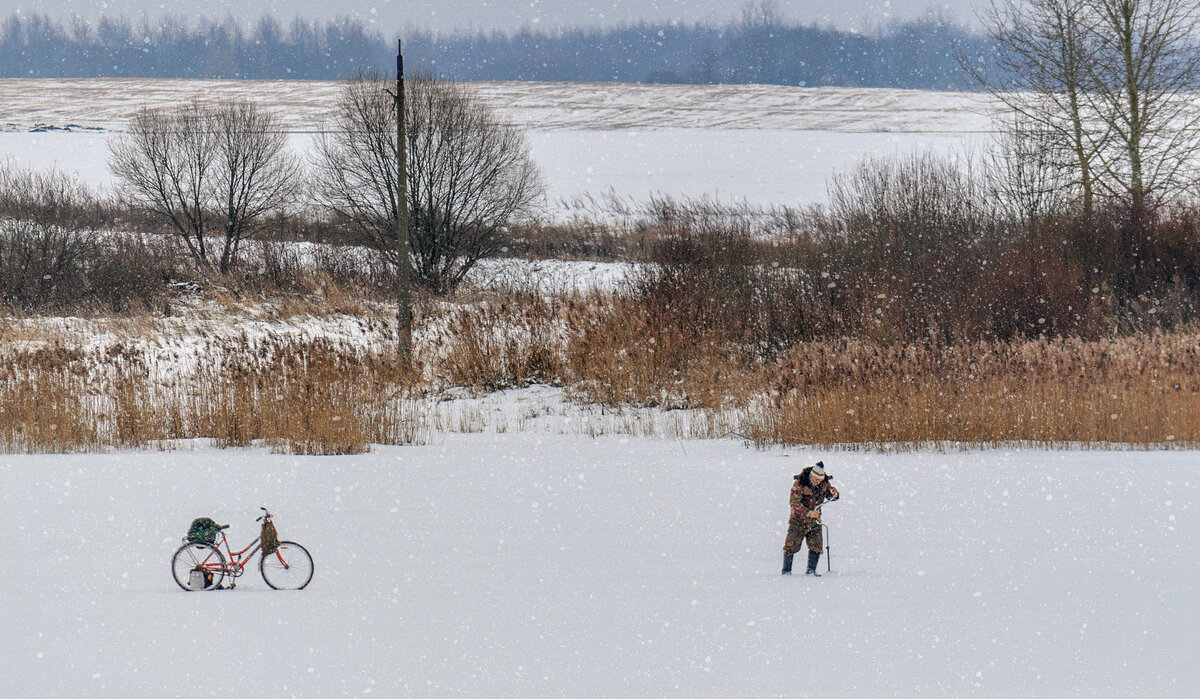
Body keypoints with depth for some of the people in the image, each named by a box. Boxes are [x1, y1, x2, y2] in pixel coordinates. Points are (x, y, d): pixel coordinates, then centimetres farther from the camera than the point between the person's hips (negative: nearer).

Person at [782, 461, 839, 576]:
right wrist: (808, 513, -36)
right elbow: (795, 503, -24)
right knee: (792, 545, -4)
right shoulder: (799, 484, -21)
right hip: (799, 519, -4)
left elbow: (831, 497, 8)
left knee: (816, 546, 0)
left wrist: (834, 494, -18)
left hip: (814, 520, 4)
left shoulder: (824, 483, -5)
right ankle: (786, 571, 5)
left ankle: (811, 570, 11)